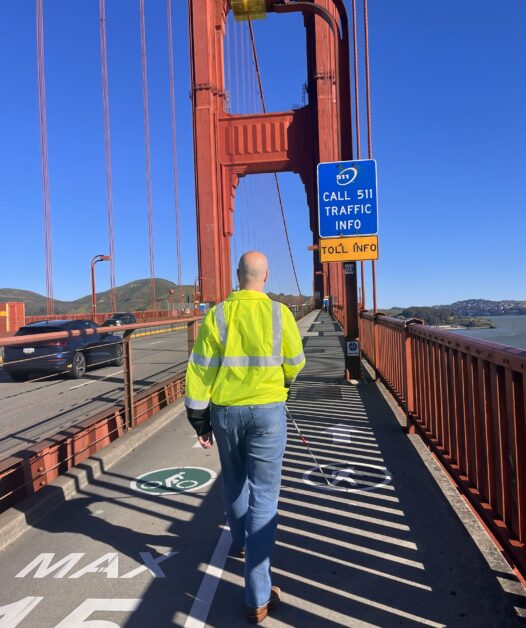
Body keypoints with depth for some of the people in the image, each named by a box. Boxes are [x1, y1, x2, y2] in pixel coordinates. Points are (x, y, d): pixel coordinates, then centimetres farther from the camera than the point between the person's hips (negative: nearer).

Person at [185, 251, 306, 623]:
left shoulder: (216, 316, -7)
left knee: (234, 483, 25)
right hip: (267, 411, -2)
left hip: (225, 411, 2)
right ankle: (258, 598, 7)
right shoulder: (279, 313, -10)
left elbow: (200, 372, -6)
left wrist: (200, 421, 3)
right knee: (263, 496, 4)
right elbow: (295, 364, 3)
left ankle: (241, 543, 50)